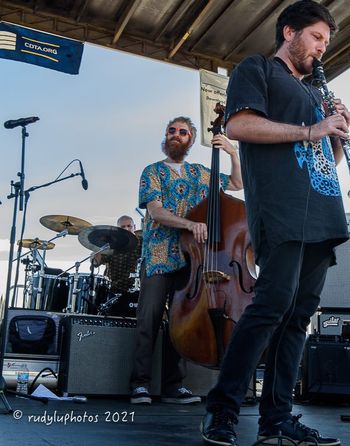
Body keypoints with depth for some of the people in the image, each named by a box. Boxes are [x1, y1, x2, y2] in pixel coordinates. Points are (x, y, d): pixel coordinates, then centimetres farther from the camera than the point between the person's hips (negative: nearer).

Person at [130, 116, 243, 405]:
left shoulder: (201, 173, 19)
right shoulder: (153, 171, 7)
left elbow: (237, 184, 27)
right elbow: (156, 211, -7)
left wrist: (233, 153, 11)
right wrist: (190, 224, -23)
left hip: (192, 257, 3)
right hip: (159, 257, -3)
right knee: (149, 319, -8)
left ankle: (173, 385, 10)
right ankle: (141, 384, 0)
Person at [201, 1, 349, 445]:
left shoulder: (313, 92, 32)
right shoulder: (257, 68, 10)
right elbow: (237, 124, -9)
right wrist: (309, 131, -8)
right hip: (281, 210, -8)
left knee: (299, 312, 3)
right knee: (274, 302, -15)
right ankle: (221, 410, -4)